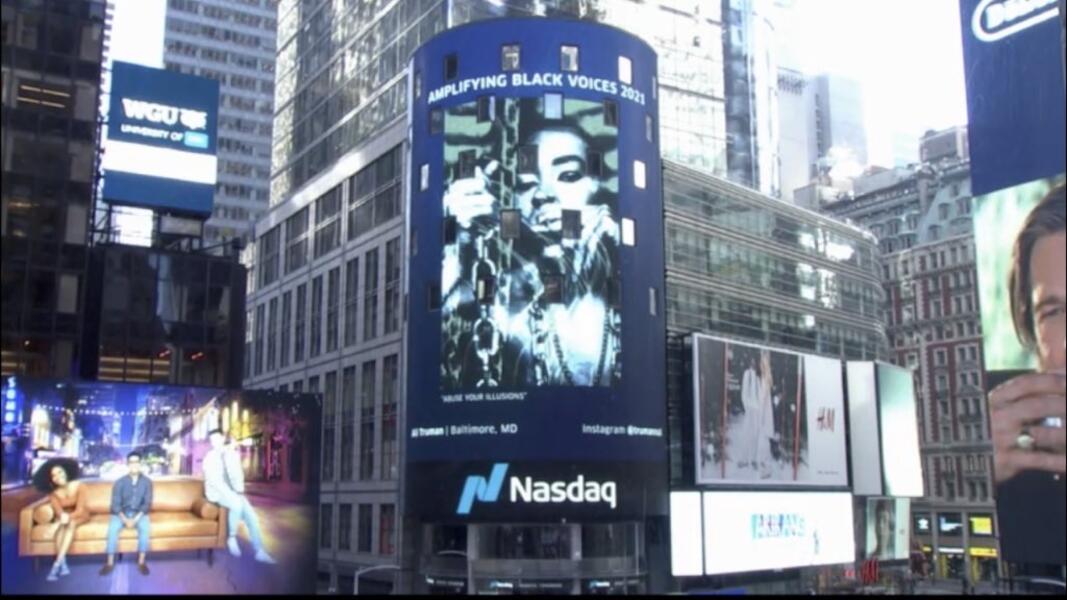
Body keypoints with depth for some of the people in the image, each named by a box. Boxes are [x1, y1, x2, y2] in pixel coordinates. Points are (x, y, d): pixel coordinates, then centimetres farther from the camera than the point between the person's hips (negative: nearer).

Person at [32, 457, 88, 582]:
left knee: (71, 523, -35)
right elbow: (58, 511, -19)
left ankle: (57, 564, -43)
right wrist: (63, 516, -43)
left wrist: (69, 517, -42)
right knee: (62, 525, -33)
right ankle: (63, 565, -38)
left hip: (80, 516, -3)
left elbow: (80, 509, -22)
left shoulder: (79, 487, -18)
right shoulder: (53, 493, -8)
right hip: (64, 517, 3)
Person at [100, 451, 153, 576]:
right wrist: (125, 519, -22)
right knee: (112, 528, -31)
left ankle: (141, 562, -25)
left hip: (139, 514, 0)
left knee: (145, 528, -32)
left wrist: (135, 519, -19)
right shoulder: (120, 482, -6)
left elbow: (147, 504, -6)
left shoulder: (147, 482, -3)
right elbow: (115, 505, -8)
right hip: (121, 514, 0)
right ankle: (110, 563, -24)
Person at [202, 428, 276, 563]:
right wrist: (229, 493, -24)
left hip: (234, 493, 4)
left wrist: (239, 491, -9)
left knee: (251, 515, -15)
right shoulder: (209, 458, -6)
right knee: (237, 504, -35)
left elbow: (238, 475, 8)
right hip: (217, 492, -4)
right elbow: (214, 480, -15)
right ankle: (232, 537, -15)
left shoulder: (233, 454, 6)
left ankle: (259, 551, -12)